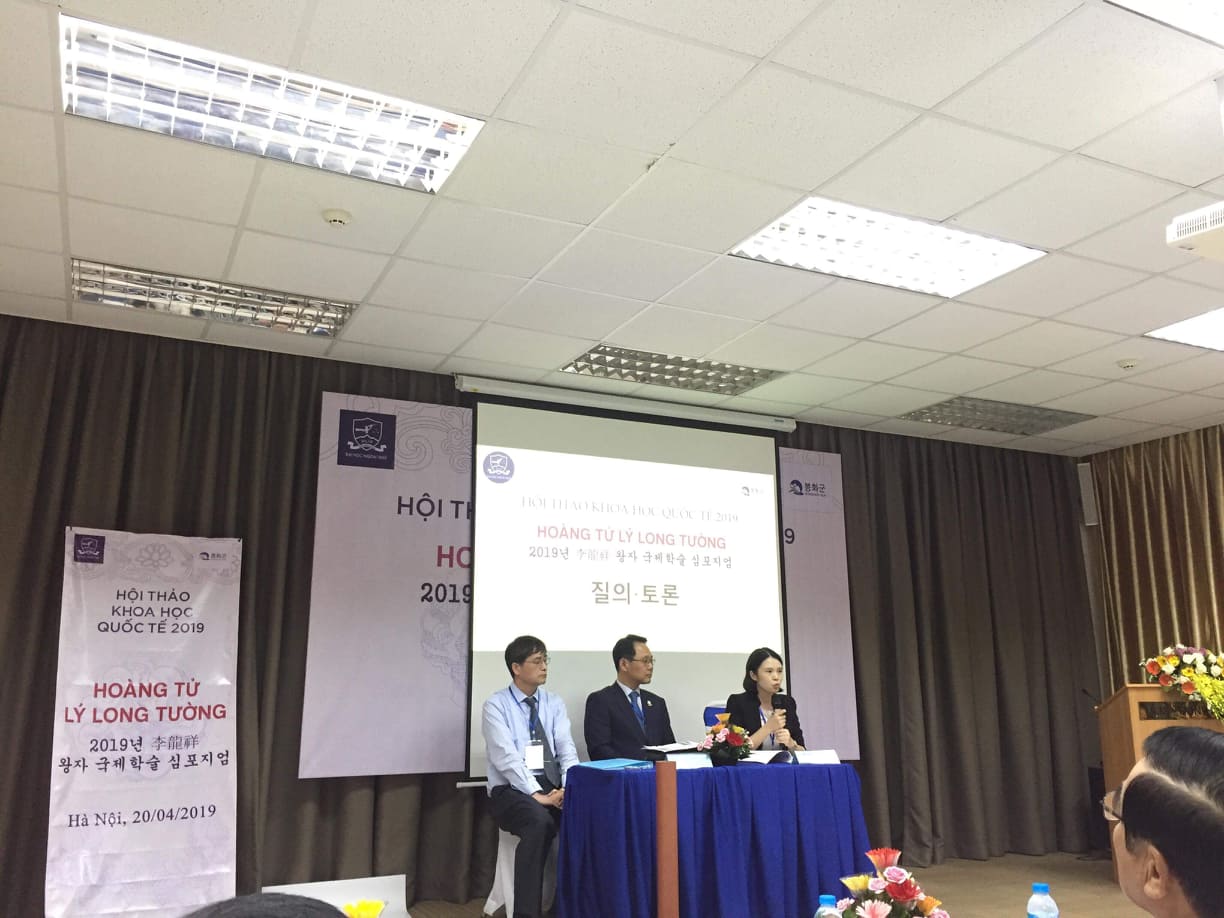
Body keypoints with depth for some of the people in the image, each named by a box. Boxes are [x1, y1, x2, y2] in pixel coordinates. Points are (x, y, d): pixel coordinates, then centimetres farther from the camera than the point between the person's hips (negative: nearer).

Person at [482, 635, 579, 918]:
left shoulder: (554, 703, 12)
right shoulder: (496, 705, -2)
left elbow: (567, 750, 1)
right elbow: (506, 757, -14)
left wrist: (569, 787, -17)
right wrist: (536, 794, -23)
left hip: (553, 785, 4)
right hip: (511, 790, -4)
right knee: (539, 821, -36)